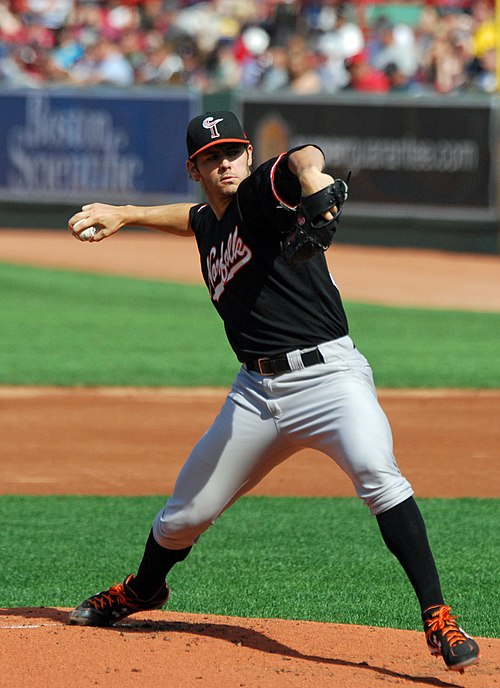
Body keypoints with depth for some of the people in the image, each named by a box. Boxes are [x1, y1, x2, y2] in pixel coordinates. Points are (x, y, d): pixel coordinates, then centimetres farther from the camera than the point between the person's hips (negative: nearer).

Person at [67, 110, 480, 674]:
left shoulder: (262, 193, -6)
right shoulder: (211, 225, 16)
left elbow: (304, 158, -29)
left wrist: (308, 172, -53)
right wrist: (125, 216, 36)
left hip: (328, 373, -7)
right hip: (257, 390, 7)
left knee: (377, 473, -32)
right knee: (186, 511, 16)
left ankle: (438, 619, -32)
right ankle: (142, 590, 48)